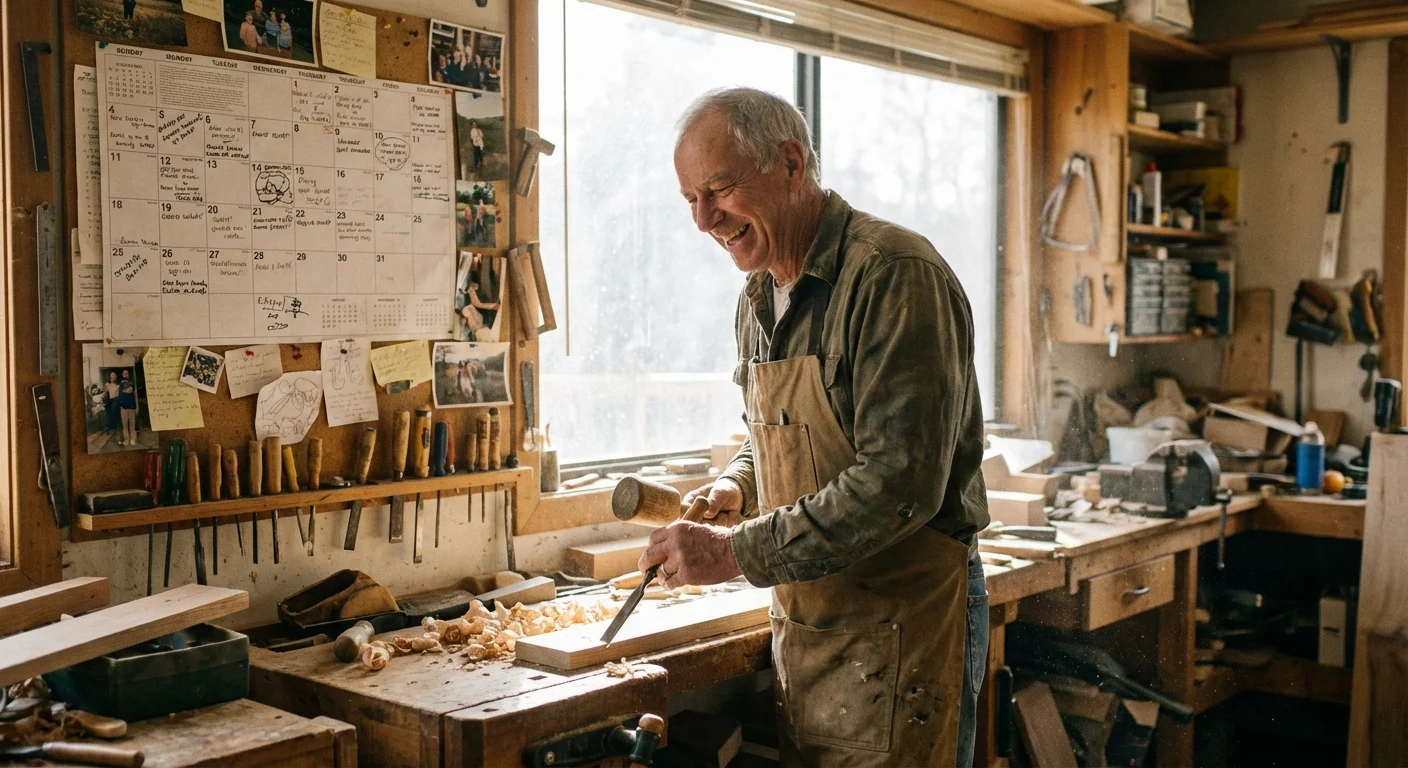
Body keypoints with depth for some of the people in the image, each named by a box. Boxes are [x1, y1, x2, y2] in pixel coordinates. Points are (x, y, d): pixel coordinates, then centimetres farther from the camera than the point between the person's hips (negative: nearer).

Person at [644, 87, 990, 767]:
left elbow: (900, 481, -26)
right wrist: (736, 486, 2)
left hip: (898, 629, -7)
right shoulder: (759, 297, 9)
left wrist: (736, 552, -24)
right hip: (801, 625, 8)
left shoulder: (896, 275, -19)